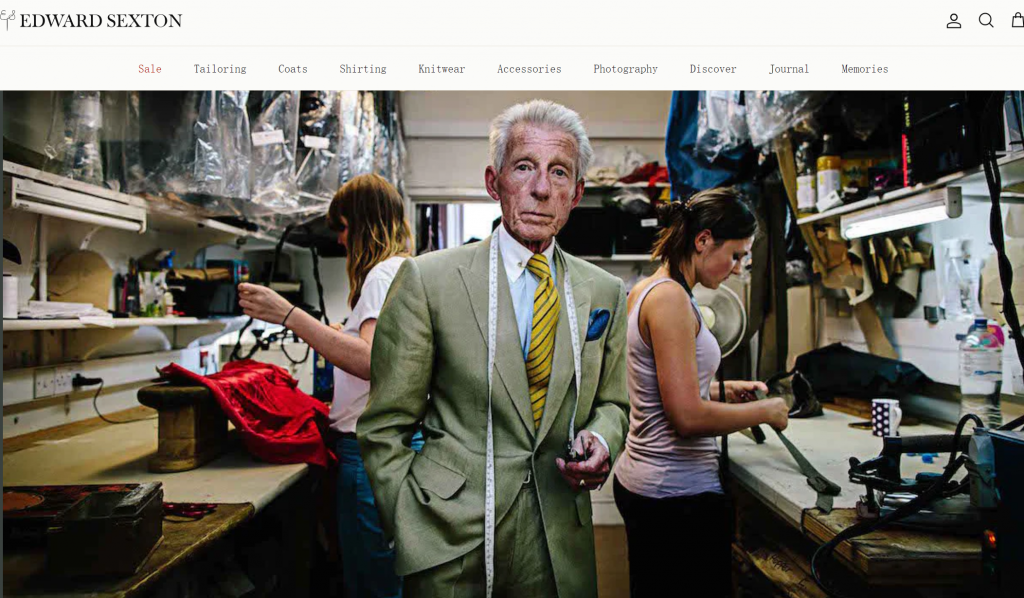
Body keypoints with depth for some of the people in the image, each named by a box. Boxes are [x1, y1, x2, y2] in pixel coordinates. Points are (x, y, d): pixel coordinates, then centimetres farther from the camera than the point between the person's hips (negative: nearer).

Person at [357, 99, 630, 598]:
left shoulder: (605, 293, 3)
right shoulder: (427, 278, -8)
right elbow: (384, 428, -5)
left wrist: (601, 439, -6)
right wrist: (411, 540, -9)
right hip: (450, 540, -3)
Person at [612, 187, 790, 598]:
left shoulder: (646, 290, 9)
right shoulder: (670, 298, -20)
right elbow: (688, 418, -24)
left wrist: (721, 390, 12)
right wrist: (767, 411, -10)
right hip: (679, 494, -9)